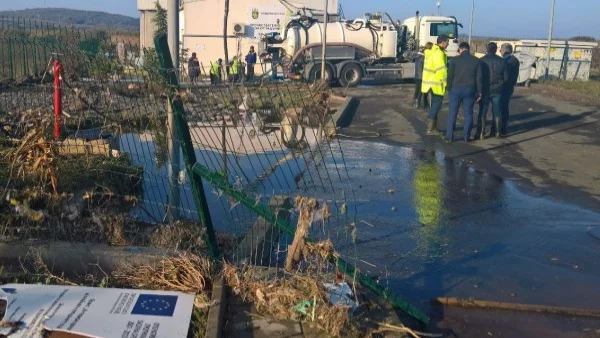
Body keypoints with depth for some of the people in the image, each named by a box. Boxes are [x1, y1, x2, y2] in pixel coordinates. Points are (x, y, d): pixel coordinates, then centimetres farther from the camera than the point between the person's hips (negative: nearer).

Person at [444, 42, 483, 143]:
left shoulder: (455, 60, -2)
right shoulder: (476, 61, 4)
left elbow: (450, 76, -3)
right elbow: (479, 78, 4)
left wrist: (449, 89, 6)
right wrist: (479, 92, 8)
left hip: (456, 89, -1)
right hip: (470, 90, 2)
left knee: (452, 113, 3)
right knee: (468, 114, 8)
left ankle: (449, 136, 3)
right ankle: (466, 136, 8)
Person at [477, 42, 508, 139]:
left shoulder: (482, 61, -9)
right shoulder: (501, 61, 0)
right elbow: (506, 76, 3)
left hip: (485, 90, -3)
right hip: (497, 90, 3)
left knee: (482, 111, 2)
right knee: (497, 111, 12)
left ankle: (481, 133, 1)